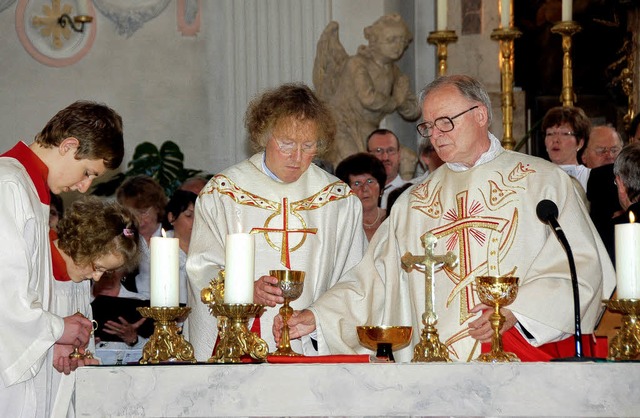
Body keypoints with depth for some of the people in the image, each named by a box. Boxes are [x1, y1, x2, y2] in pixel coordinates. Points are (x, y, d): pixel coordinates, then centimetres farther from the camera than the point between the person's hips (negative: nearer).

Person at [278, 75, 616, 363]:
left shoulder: (542, 180, 9)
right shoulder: (413, 204, 20)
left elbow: (582, 265, -1)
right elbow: (373, 280, 15)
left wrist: (515, 310, -14)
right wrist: (317, 318, 0)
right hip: (439, 367, 2)